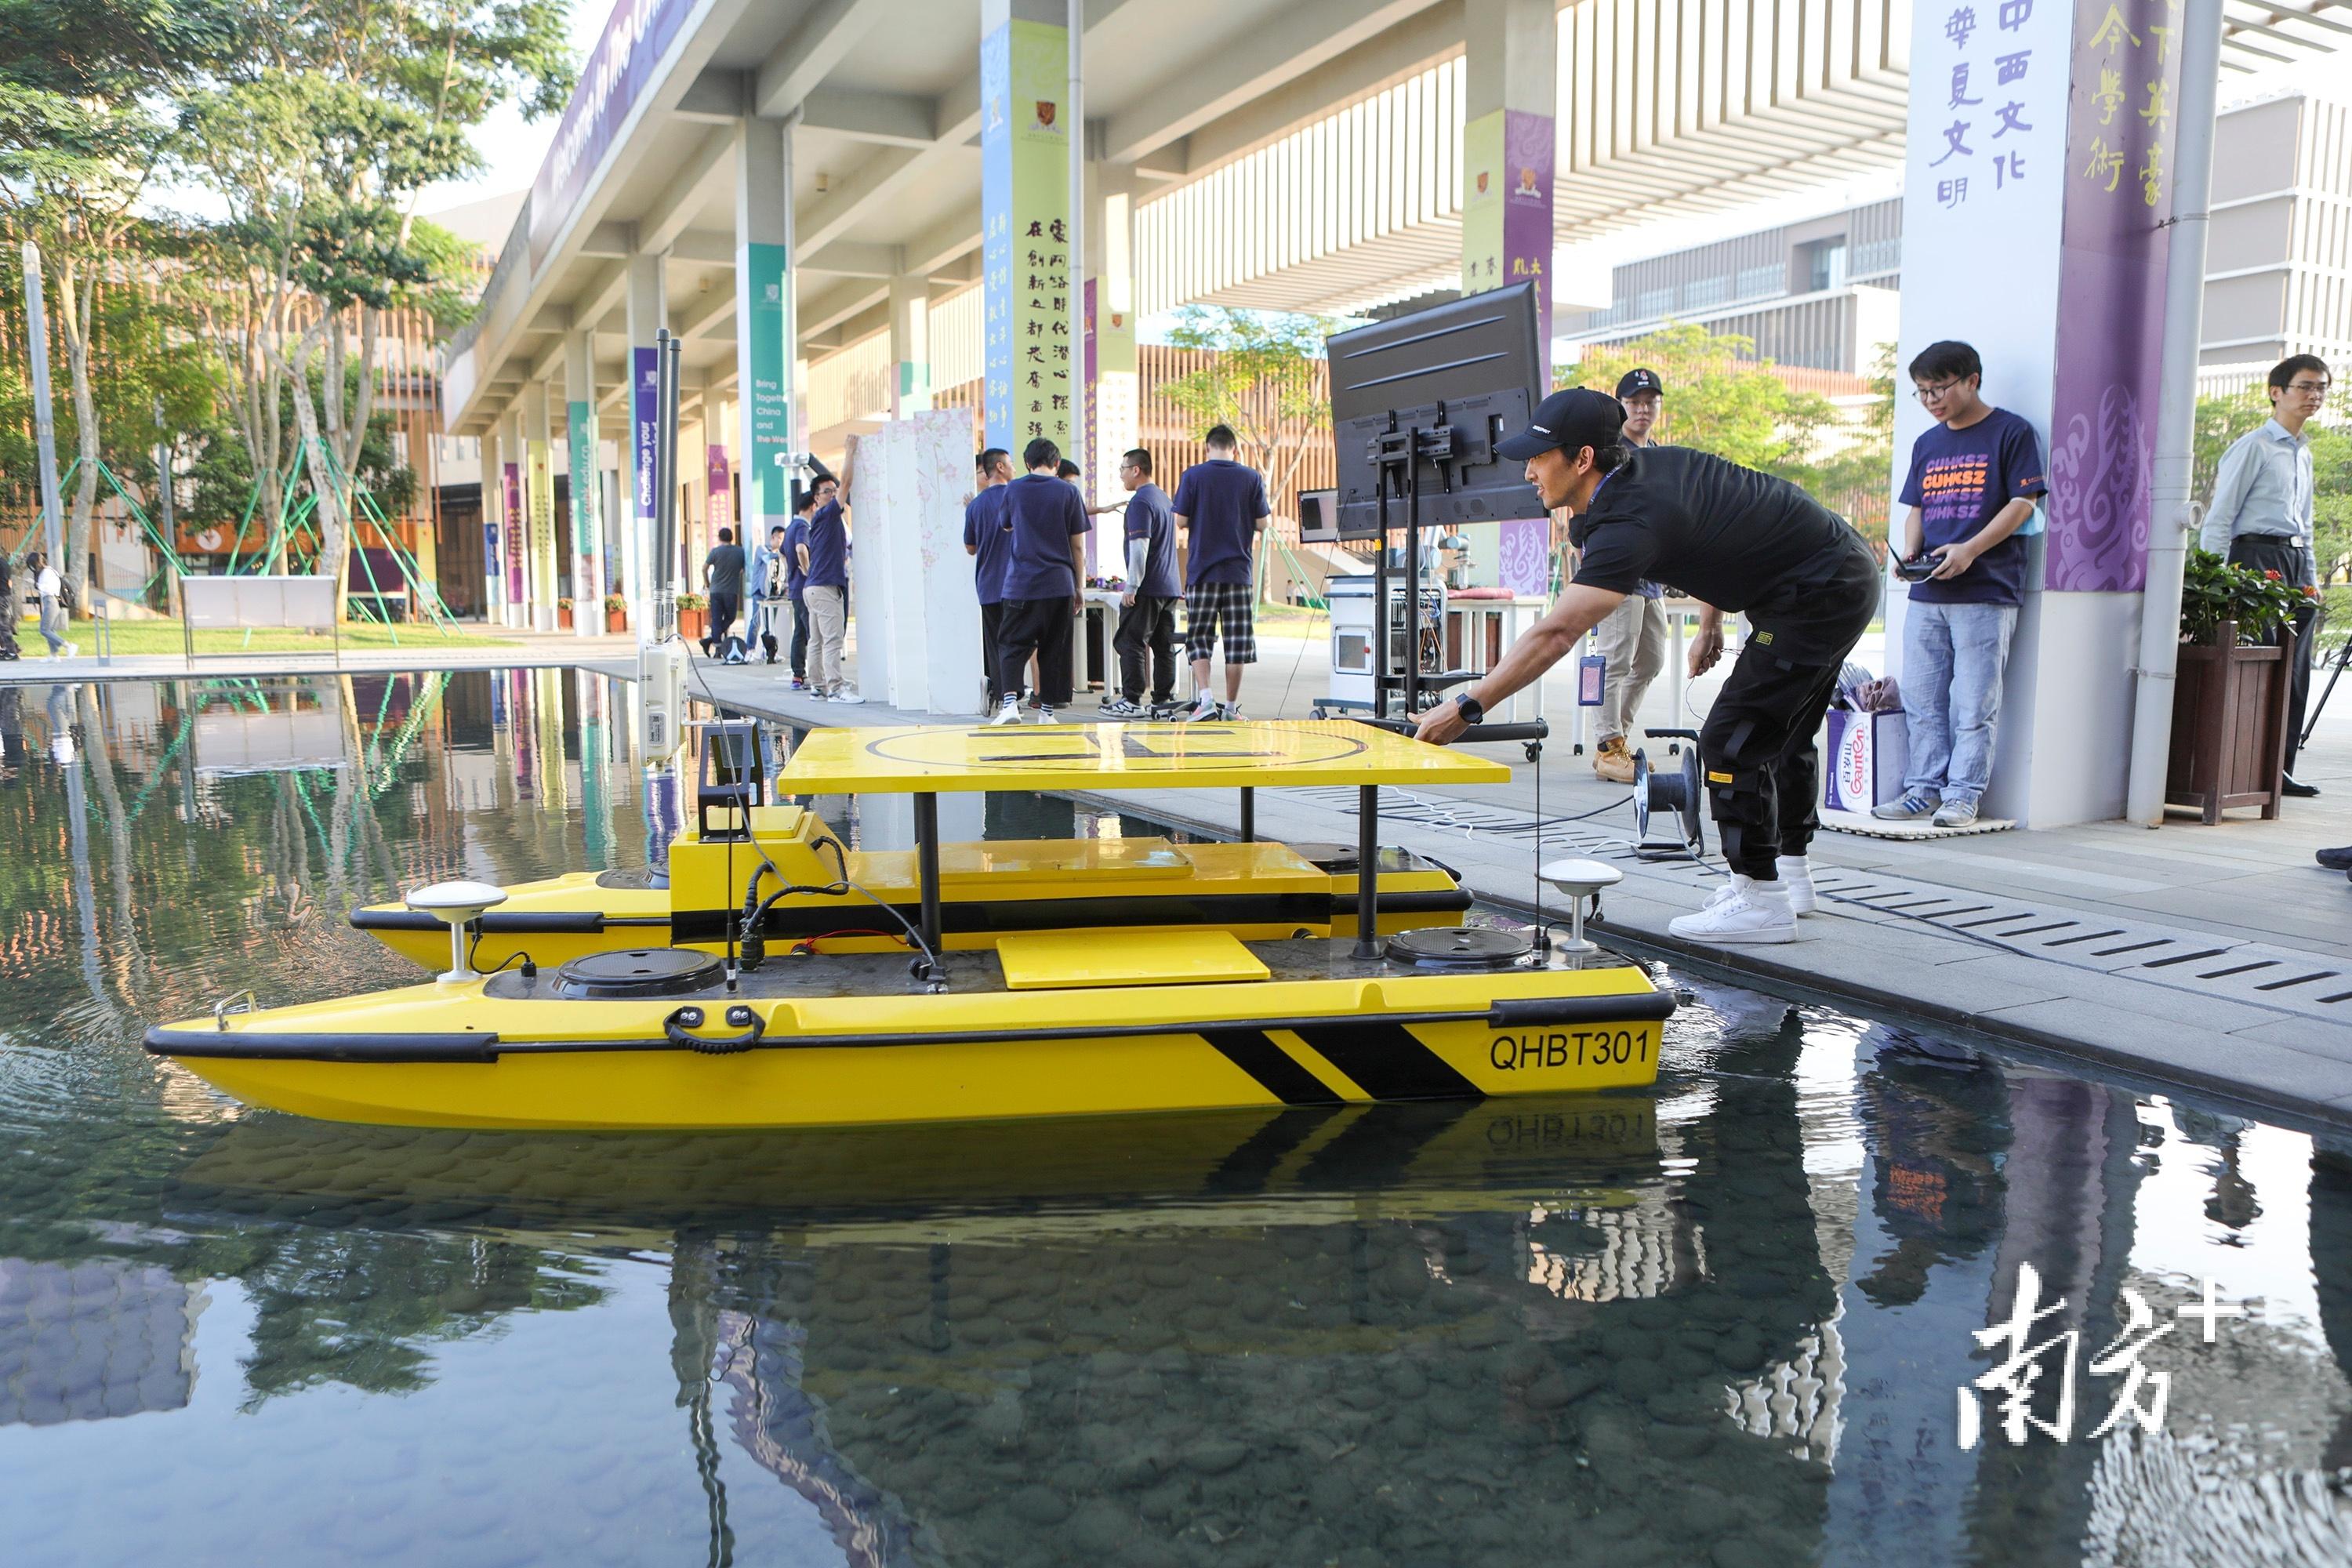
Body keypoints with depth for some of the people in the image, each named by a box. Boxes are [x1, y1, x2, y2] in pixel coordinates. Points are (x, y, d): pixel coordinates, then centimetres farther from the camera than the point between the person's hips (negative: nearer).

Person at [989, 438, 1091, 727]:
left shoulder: (1013, 489, 3)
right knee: (1054, 649, 8)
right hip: (1059, 584, 0)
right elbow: (1076, 545, 4)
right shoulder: (1068, 492, 1)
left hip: (1020, 584, 0)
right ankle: (1047, 710, 10)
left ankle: (1009, 701, -14)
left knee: (1013, 645, 4)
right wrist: (1078, 589, 10)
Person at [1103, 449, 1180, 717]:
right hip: (1169, 586, 9)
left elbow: (1140, 546, -19)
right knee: (1164, 645, 9)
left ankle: (1131, 701, -8)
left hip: (1146, 588, -9)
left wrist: (1131, 586, -19)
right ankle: (1164, 699, 10)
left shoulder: (1140, 501, -12)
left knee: (1129, 643, -5)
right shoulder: (1163, 497, 19)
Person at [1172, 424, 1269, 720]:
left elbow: (1181, 521, -3)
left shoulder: (1193, 476, -2)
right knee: (1237, 640, 5)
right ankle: (1231, 706, 7)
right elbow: (1262, 524, 2)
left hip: (1202, 570, -1)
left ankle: (1205, 699, -8)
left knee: (1199, 638, 6)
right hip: (1239, 570, 1)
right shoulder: (1251, 477, 1)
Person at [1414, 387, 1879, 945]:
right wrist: (1710, 624, 18)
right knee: (1783, 735, 22)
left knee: (1731, 742, -10)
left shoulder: (1631, 521, -29)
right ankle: (1791, 873, 34)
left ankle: (1761, 901, -3)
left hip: (1821, 597, -11)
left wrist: (1468, 706, -37)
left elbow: (1555, 635, -36)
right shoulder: (1647, 462, 0)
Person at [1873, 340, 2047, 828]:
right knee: (1921, 699, 6)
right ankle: (1925, 789, 14)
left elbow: (2023, 504, -6)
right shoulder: (1926, 444, 18)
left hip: (1986, 591, -6)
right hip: (1926, 593, 6)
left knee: (1973, 702, -4)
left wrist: (1969, 550, -17)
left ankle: (1963, 794, 2)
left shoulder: (2011, 432, -1)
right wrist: (1910, 551, 0)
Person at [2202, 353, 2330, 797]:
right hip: (2257, 556, -8)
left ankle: (2279, 769, 11)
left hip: (2295, 561, 8)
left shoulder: (2304, 453, 21)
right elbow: (2218, 518, -9)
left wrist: (2310, 577, 19)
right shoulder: (2254, 446, -4)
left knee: (2295, 672, 6)